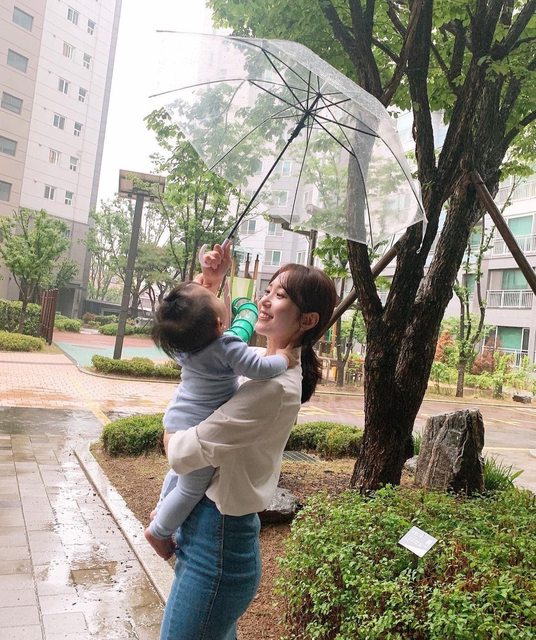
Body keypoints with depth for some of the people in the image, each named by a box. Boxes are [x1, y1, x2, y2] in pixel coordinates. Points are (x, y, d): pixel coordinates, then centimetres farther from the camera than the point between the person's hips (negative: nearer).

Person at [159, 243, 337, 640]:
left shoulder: (274, 387, -26)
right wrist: (211, 286, 2)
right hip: (217, 531, 9)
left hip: (217, 541, -9)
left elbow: (184, 454, -25)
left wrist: (170, 434, -2)